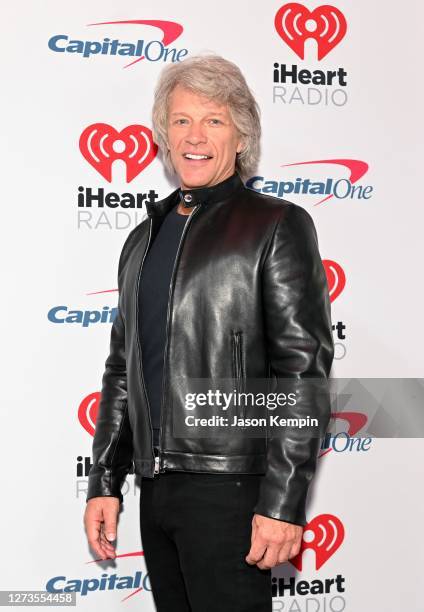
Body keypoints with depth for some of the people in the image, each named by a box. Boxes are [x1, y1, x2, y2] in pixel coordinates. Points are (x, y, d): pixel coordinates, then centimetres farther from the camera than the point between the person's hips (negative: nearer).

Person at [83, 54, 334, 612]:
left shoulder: (278, 225, -3)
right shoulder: (145, 237, 16)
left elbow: (304, 369, -10)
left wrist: (283, 502, -16)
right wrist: (104, 482, 12)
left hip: (230, 489, -6)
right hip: (155, 488, 6)